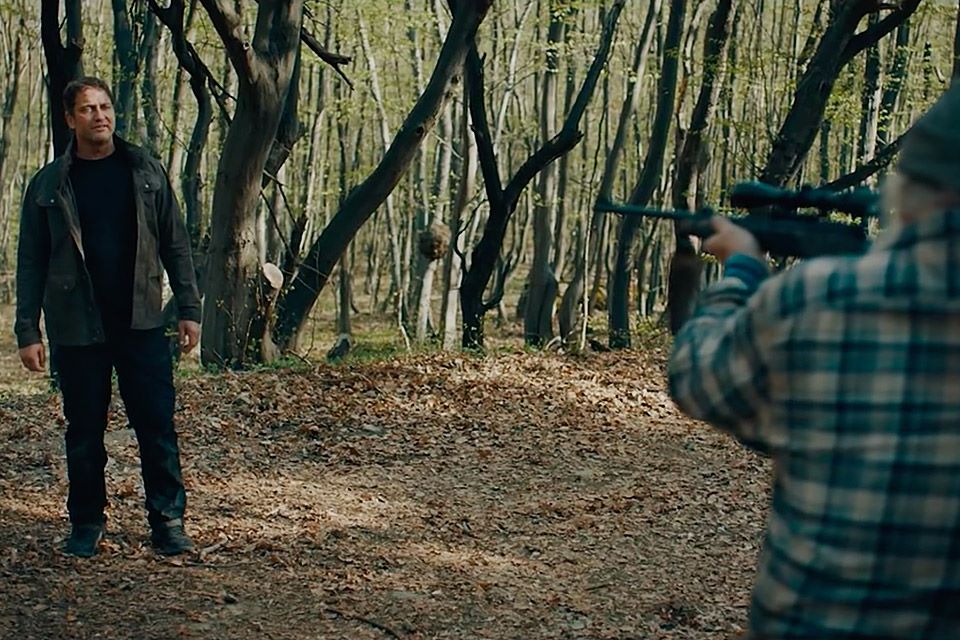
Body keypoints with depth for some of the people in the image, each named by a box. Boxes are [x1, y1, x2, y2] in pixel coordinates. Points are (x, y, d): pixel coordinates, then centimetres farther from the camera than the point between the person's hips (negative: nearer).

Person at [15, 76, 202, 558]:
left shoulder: (146, 173, 5)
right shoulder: (48, 185, 2)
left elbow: (174, 244, 7)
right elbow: (31, 263, 3)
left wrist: (189, 309, 1)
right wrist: (27, 331, -1)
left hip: (141, 323, 0)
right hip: (77, 328, 0)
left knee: (157, 426, -1)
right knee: (84, 431, 8)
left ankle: (168, 520, 8)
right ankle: (86, 523, 20)